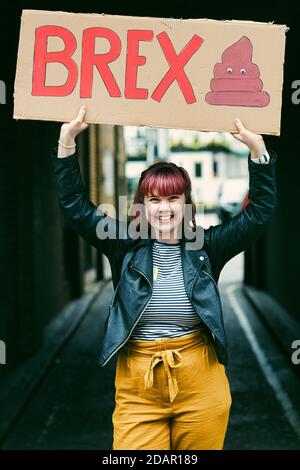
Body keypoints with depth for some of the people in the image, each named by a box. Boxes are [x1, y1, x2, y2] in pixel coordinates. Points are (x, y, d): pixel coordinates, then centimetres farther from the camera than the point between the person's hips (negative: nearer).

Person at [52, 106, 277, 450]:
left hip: (201, 383, 1)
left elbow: (259, 213, -2)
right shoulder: (126, 246, 2)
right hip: (137, 385, 0)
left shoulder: (206, 246, 2)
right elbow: (75, 207, -3)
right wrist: (67, 141, -11)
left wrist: (257, 149, -11)